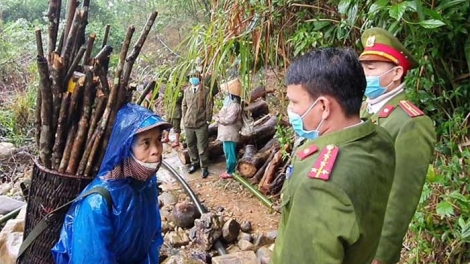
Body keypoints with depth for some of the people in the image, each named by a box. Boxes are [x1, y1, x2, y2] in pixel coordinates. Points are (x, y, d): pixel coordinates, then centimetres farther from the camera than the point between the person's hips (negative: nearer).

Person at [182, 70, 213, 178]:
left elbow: (209, 107, -5)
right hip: (188, 123, 5)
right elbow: (184, 105, 14)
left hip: (201, 124, -4)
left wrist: (208, 120, -6)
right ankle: (194, 163, 32)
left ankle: (204, 167, 12)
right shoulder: (187, 91, 7)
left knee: (202, 147, 1)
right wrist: (184, 119, 10)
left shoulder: (206, 91, -6)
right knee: (190, 145, 15)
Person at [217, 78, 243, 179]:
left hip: (230, 134, -10)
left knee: (230, 153, -1)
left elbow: (229, 119, -24)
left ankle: (230, 172, 7)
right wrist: (220, 118, 4)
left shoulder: (234, 105, -19)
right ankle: (229, 170, 26)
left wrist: (218, 119, -10)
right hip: (227, 133, 10)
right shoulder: (230, 102, 13)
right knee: (228, 152, 17)